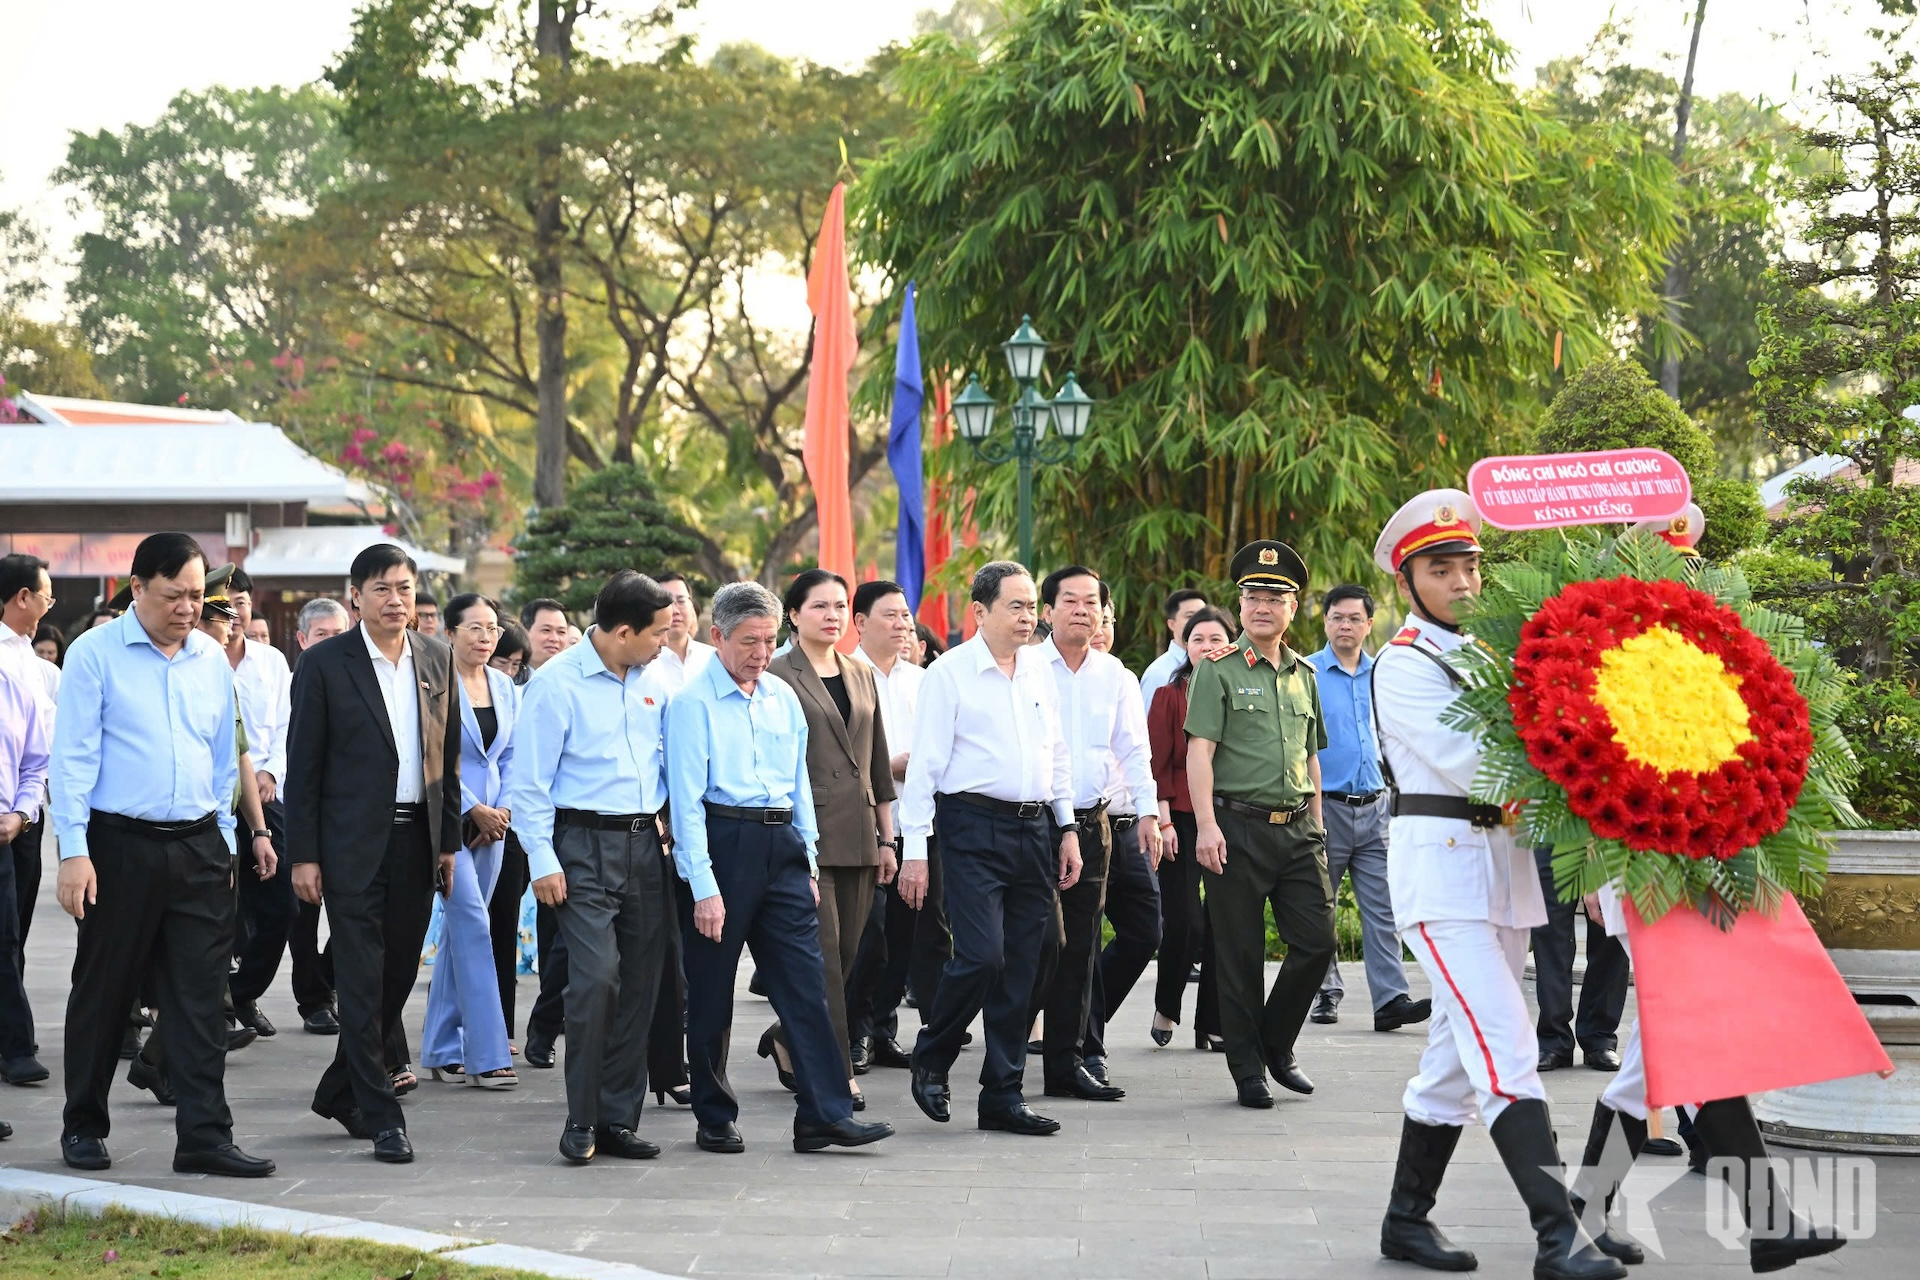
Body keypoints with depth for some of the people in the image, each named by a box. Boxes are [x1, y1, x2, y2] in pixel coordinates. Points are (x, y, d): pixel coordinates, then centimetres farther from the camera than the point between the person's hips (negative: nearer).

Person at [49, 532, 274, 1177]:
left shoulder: (213, 660, 10)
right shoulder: (96, 654, -4)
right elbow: (73, 758, -7)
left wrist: (225, 841, 15)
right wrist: (74, 852, -13)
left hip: (200, 848, 4)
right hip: (121, 845, -4)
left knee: (201, 997, -1)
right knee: (103, 993, 7)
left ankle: (204, 1136, -1)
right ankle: (83, 1127, 21)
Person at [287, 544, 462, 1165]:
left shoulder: (437, 659, 9)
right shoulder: (324, 664, -4)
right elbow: (302, 765, -3)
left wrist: (449, 839, 10)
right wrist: (303, 854, -7)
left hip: (417, 841, 5)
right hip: (353, 845, -5)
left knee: (398, 976, 10)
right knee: (362, 980, -6)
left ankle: (339, 1092, 26)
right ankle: (382, 1116, -2)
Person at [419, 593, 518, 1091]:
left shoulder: (505, 688, 10)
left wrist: (502, 811, 0)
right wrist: (474, 810, -13)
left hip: (489, 822, 6)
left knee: (459, 930, 11)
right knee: (473, 926, -12)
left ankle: (443, 1050, 18)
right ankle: (486, 1055, -11)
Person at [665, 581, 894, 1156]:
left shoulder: (783, 697, 12)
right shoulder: (692, 703, -7)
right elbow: (686, 800, -10)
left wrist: (808, 863, 14)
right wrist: (704, 888, -15)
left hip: (781, 846, 5)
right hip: (721, 844, -5)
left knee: (805, 980, -2)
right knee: (711, 993, 4)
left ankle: (825, 1114, -3)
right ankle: (715, 1119, 15)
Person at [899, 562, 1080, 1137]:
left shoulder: (1040, 669, 12)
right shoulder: (949, 673, -5)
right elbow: (924, 764, -6)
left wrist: (1067, 828, 15)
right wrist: (914, 849, -10)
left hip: (1035, 830, 6)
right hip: (975, 830, -6)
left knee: (1021, 970, 5)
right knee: (981, 956, -16)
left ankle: (1003, 1096, 12)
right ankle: (931, 1061, 9)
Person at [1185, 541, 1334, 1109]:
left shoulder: (1304, 674, 15)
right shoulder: (1219, 670, -2)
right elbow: (1199, 752, -9)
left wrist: (1317, 826, 17)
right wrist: (1206, 825, -18)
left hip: (1298, 829, 5)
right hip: (1238, 828, -5)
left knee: (1317, 940, 0)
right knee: (1241, 955, 0)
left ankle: (1277, 1046, 19)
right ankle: (1247, 1070, 9)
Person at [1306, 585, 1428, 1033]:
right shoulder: (1305, 675, -2)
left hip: (1375, 808, 3)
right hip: (1325, 807, -3)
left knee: (1382, 909, -5)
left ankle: (1390, 1000, -9)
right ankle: (1326, 993, 17)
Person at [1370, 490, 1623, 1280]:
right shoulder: (1403, 666, -5)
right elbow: (1466, 763, -17)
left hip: (1502, 862, 8)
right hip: (1440, 864, -8)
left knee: (1459, 1051, 12)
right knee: (1505, 1049, -15)